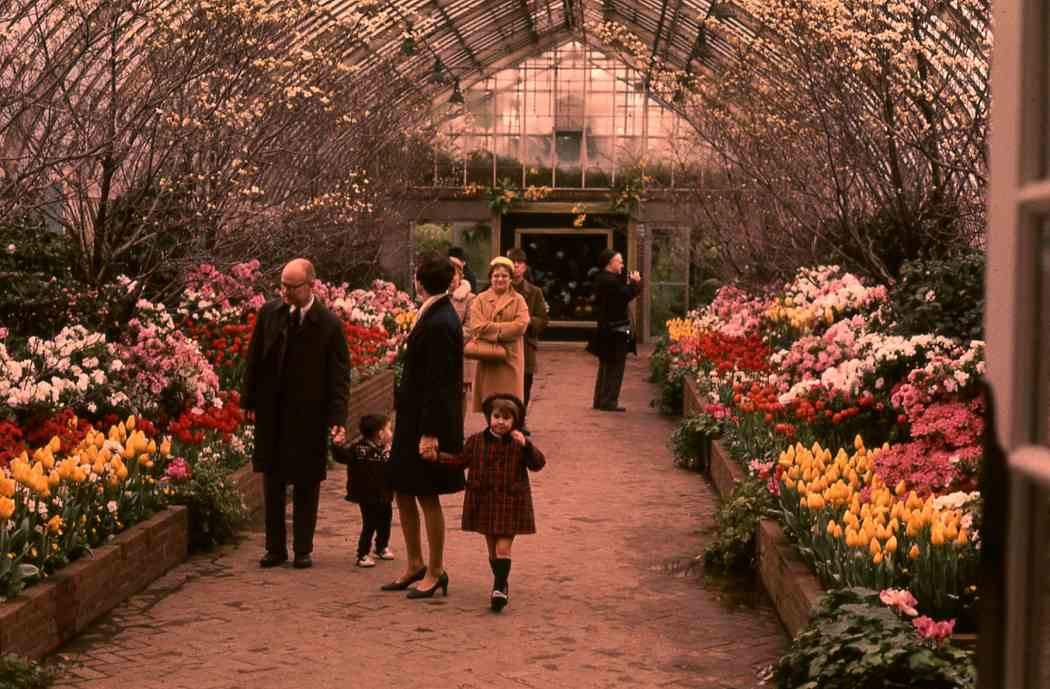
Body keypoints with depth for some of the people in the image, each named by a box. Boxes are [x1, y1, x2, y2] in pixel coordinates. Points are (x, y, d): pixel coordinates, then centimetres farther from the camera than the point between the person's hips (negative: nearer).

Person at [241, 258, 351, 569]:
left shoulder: (329, 324, -9)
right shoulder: (269, 313, 1)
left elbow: (339, 376, -8)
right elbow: (254, 359, 8)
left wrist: (338, 418, -15)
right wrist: (249, 400, 4)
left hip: (309, 415, -3)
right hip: (271, 412, 3)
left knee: (307, 484, 6)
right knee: (272, 482, 10)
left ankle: (303, 549, 17)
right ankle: (275, 548, 20)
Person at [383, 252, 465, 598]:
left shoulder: (440, 324, -21)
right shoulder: (432, 316, 9)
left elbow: (438, 384, -22)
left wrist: (429, 433, -22)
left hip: (429, 423, -10)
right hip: (412, 419, 10)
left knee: (427, 497, 2)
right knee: (403, 492, 15)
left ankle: (435, 572, 15)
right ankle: (414, 564, 27)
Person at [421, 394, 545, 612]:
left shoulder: (519, 443, -5)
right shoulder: (476, 441, 2)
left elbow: (538, 464, -12)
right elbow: (461, 460, 14)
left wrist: (526, 445, -27)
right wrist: (437, 456, 4)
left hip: (511, 503, -3)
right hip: (484, 501, 3)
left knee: (503, 548, -8)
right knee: (492, 548, 12)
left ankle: (500, 588, -8)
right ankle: (501, 585, 27)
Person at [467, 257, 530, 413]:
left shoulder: (518, 300, 5)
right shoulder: (481, 299, 7)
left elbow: (521, 325, -11)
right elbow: (476, 326, -7)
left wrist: (490, 328, -11)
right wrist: (503, 329, -12)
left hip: (510, 357, -1)